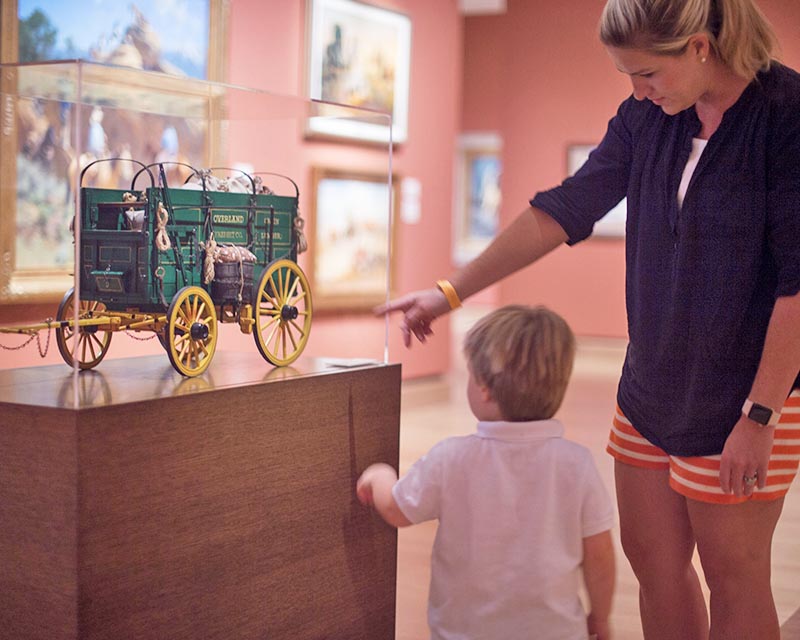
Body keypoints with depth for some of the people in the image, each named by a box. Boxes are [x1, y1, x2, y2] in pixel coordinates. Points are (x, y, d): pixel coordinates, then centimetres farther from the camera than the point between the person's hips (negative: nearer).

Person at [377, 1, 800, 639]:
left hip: (742, 395, -6)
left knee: (733, 574, 3)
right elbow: (565, 211, 6)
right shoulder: (646, 117, 3)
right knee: (652, 557, 11)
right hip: (652, 382, 6)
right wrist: (451, 292, 5)